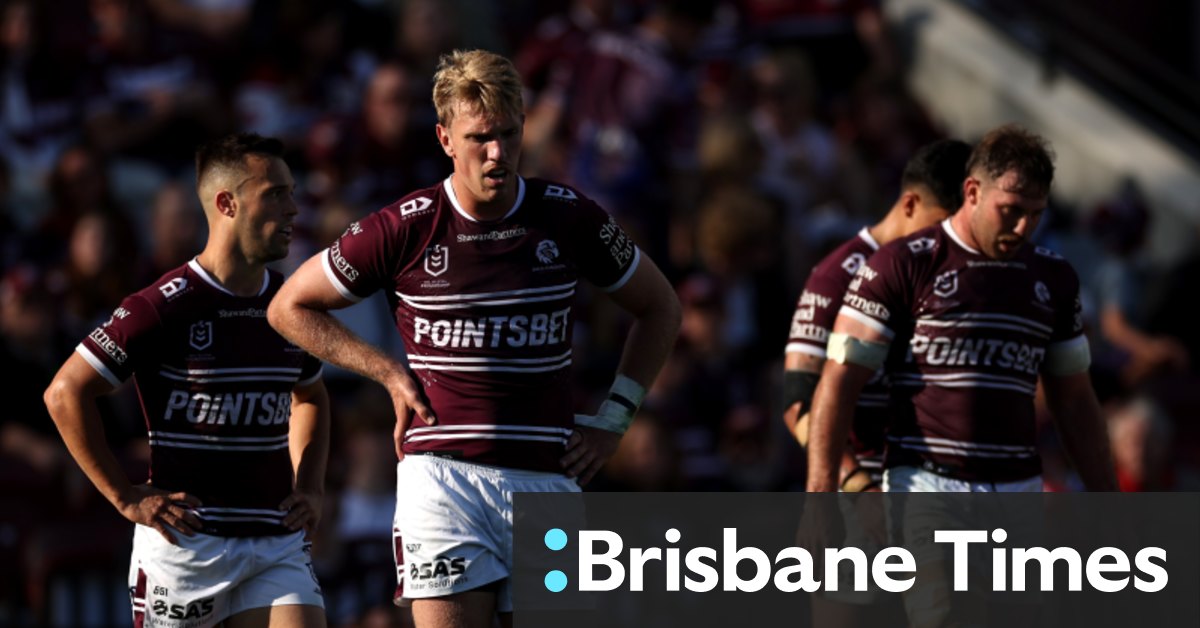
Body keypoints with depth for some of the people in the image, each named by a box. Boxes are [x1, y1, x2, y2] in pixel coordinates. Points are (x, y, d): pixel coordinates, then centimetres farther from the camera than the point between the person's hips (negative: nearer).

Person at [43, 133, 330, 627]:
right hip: (187, 538, -5)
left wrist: (309, 489, 14)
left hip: (277, 542, 5)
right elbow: (65, 393, -9)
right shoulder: (165, 308, -11)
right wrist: (127, 499, -8)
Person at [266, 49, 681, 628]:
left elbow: (659, 307, 18)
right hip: (443, 474, -2)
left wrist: (614, 418, 9)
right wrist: (389, 373, 1)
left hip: (547, 477, 2)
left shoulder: (570, 217, 2)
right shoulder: (405, 227, -4)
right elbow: (289, 307, 9)